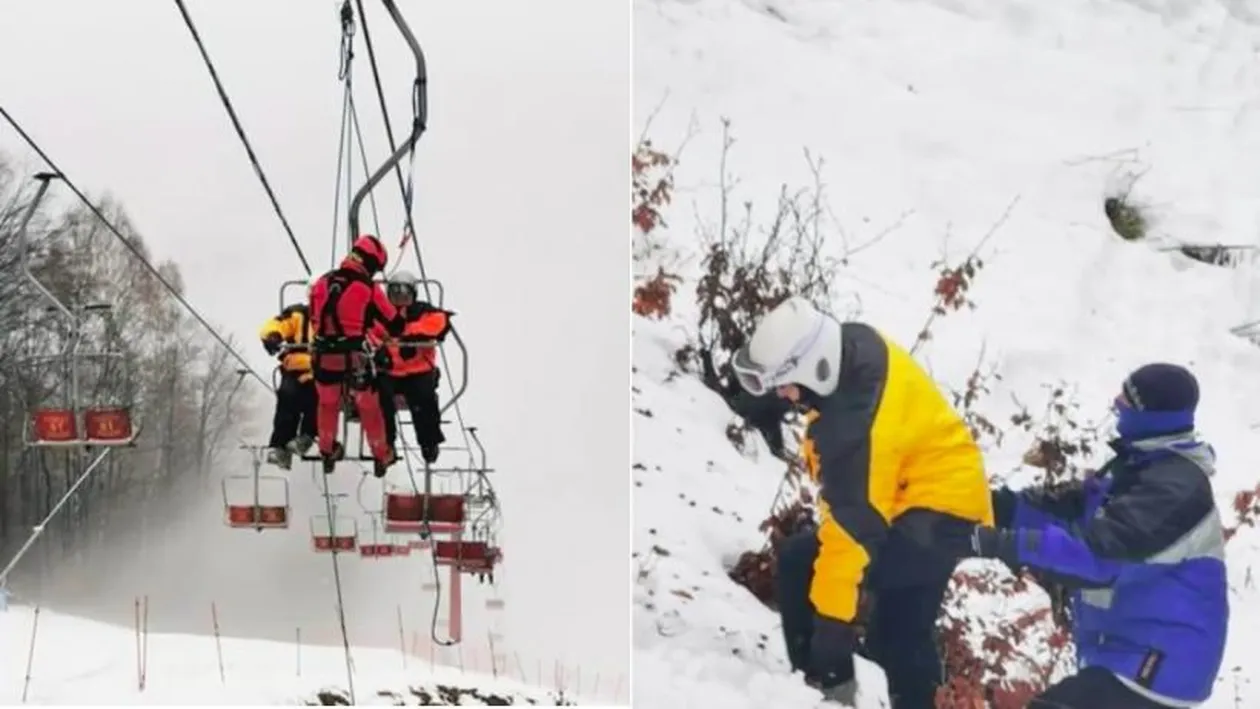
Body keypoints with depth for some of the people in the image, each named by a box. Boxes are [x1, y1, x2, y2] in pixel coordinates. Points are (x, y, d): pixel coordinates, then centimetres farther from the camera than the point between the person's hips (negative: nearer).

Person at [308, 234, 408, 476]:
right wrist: (398, 328, 20)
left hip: (324, 355, 4)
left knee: (327, 403, 24)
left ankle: (328, 453, 38)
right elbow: (394, 324, -3)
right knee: (368, 406, 13)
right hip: (355, 356, -4)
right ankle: (382, 456, 25)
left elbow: (314, 317, 15)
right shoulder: (369, 288, -10)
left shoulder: (322, 282, 4)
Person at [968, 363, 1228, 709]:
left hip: (1157, 659, -11)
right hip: (1146, 653, 11)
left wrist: (1007, 543, -36)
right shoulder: (1138, 468, 10)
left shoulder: (1175, 489, -23)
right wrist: (995, 503, -7)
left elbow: (1097, 556, -32)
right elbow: (1070, 507, 6)